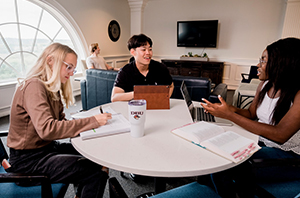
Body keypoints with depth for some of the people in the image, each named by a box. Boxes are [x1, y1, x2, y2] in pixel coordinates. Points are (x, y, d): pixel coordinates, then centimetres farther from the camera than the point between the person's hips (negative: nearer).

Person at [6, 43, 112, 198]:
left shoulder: (52, 87, 11)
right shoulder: (34, 86, -19)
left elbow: (60, 121, 7)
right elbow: (47, 129, -31)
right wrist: (92, 121, -29)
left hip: (47, 147, 9)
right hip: (28, 158, -9)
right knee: (97, 173, -20)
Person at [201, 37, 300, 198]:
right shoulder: (265, 85, 1)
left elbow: (280, 135, -29)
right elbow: (251, 113, 11)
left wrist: (230, 115, -32)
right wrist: (232, 109, -14)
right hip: (264, 146, 6)